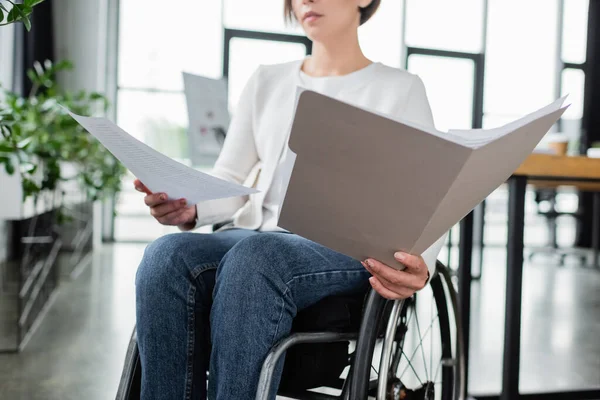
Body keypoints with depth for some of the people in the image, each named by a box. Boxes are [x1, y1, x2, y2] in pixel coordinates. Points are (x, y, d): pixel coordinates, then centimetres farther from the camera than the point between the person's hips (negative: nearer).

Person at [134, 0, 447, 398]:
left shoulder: (401, 89, 10)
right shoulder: (267, 81, 22)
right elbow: (230, 181, 17)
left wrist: (420, 264, -23)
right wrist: (188, 206, -8)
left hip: (348, 250, -3)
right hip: (259, 236, 4)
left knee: (254, 257, -37)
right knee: (166, 255, -29)